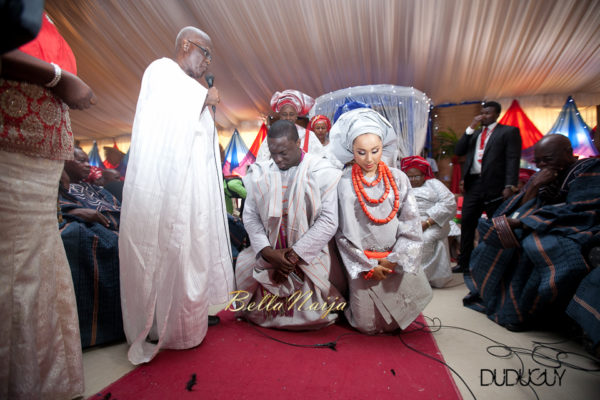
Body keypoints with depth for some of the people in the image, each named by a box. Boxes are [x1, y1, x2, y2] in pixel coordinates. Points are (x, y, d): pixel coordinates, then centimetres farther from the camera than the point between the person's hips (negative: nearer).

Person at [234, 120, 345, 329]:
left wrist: (295, 255, -16)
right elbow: (250, 215, 0)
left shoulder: (321, 171, -8)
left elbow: (328, 221, -13)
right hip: (268, 253, 3)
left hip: (308, 256, -3)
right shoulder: (261, 172, 2)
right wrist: (267, 251, -14)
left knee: (309, 314, -1)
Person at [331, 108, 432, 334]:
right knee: (366, 325, 8)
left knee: (395, 323, 12)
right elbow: (342, 232, -7)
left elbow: (411, 224, -2)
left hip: (397, 261, 2)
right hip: (362, 263, -2)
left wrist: (394, 259, -9)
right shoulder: (343, 184, -11)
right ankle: (348, 304, 38)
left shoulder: (398, 178, -4)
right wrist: (368, 265, -6)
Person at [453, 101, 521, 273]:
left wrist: (510, 186, -16)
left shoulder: (509, 131, 4)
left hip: (495, 186, -5)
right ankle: (464, 263, 14)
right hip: (473, 184, 5)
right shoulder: (474, 133, 21)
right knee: (467, 223, 5)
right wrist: (471, 128, 4)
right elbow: (458, 151, 10)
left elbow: (513, 159, -6)